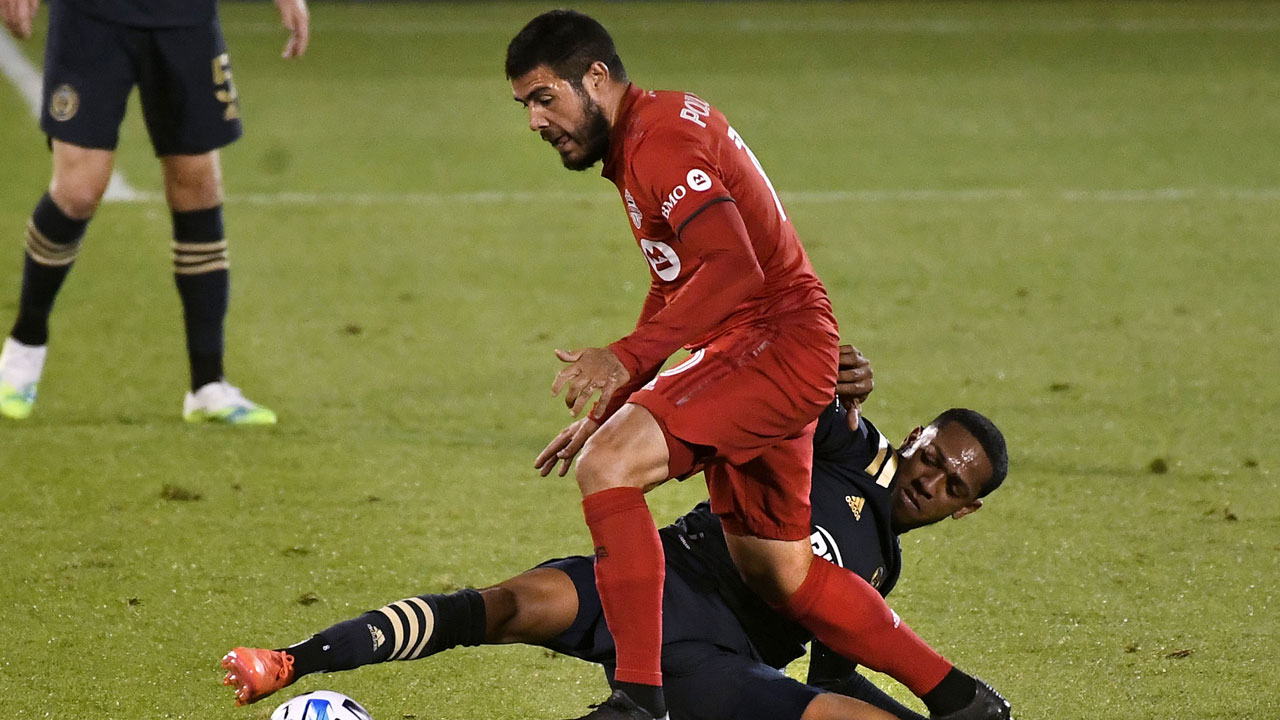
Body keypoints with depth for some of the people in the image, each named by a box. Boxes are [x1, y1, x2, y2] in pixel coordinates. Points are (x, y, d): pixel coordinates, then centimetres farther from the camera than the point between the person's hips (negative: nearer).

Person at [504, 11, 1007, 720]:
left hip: (775, 340, -11)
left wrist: (625, 358, -32)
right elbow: (674, 291, 28)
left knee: (605, 467, -23)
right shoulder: (648, 134, 18)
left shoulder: (659, 136, -15)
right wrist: (609, 407, 24)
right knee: (774, 570, 16)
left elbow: (733, 268, -28)